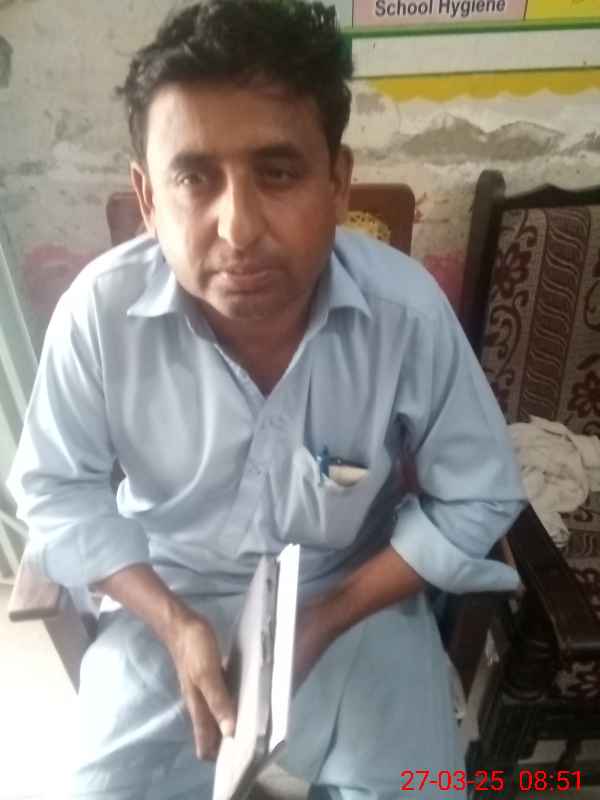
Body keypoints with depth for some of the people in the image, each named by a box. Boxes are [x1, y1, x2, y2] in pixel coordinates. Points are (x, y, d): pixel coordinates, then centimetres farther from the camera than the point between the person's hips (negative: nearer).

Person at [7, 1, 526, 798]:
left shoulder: (408, 308, -22)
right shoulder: (99, 309, -22)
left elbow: (476, 500, -10)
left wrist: (325, 619, -16)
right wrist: (172, 622, -17)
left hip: (356, 599, 1)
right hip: (168, 598, 1)